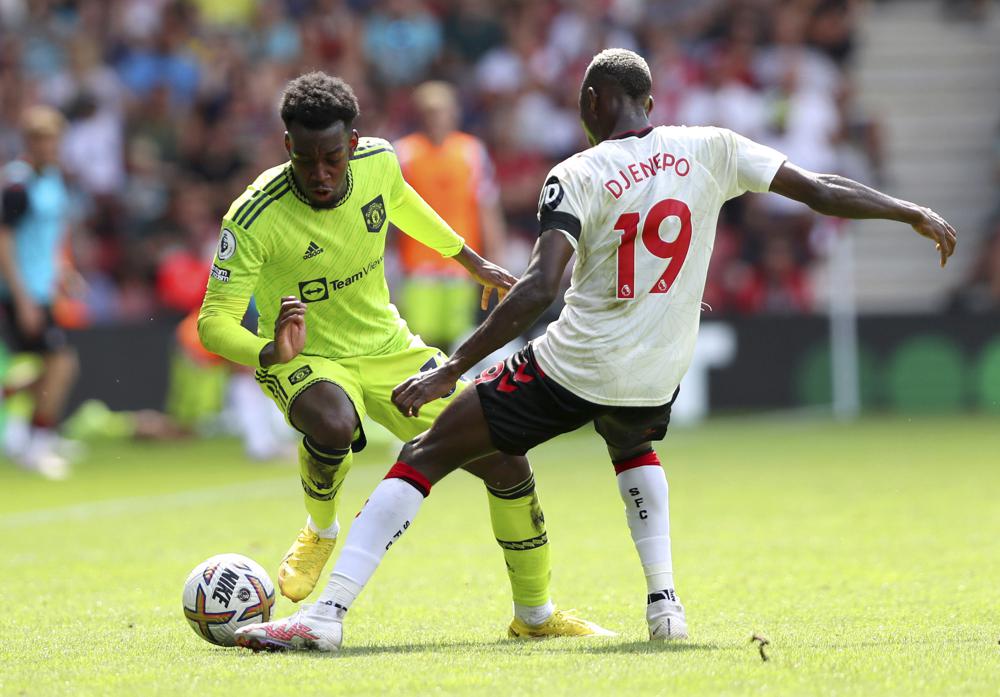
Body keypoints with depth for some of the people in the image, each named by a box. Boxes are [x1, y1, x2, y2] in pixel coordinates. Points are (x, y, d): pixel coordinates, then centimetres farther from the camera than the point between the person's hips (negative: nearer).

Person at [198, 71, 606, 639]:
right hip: (306, 360, -5)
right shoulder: (255, 217, -26)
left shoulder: (379, 162, -12)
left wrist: (470, 259, 26)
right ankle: (320, 529, -6)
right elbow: (214, 321, -26)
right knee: (334, 425, -41)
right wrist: (272, 353, -46)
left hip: (387, 348, 5)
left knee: (506, 462, -4)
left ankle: (535, 613, 18)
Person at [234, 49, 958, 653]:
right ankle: (665, 601, 24)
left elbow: (539, 287, -22)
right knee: (633, 449, 41)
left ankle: (328, 611, -6)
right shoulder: (709, 150, -1)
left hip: (571, 369, -4)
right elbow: (821, 190, 2)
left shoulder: (578, 176, -11)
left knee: (424, 455, 6)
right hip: (656, 379, 4)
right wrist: (916, 213, 17)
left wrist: (449, 372, -20)